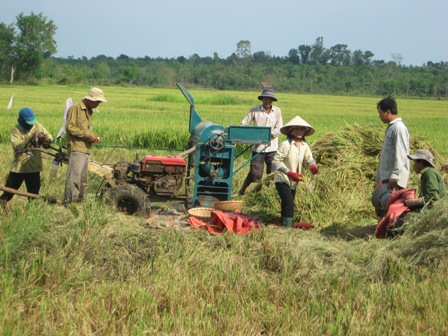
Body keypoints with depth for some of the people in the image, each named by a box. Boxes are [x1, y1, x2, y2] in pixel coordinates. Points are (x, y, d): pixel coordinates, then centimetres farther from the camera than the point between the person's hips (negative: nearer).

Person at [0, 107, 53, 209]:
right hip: (18, 166, -3)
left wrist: (45, 138, -21)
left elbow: (50, 138, 1)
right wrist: (29, 137, -28)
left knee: (34, 193, 9)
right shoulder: (15, 130, -8)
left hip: (34, 166, 3)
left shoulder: (38, 126, 3)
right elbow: (16, 146, -21)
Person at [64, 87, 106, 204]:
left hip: (86, 150, 9)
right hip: (76, 149, -9)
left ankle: (79, 201, 14)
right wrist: (87, 135, -14)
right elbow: (70, 128, -13)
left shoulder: (89, 111, 23)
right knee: (74, 177, -14)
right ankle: (70, 202, -15)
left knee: (83, 180, 9)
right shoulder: (75, 109, -5)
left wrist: (93, 136, 7)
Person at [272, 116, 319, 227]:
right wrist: (290, 173, -26)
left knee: (288, 205, 15)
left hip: (293, 181, 7)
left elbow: (309, 159, 11)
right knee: (289, 204, -18)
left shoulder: (304, 146, 2)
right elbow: (276, 161, -20)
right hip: (282, 179, -7)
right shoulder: (286, 145, -19)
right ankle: (286, 226, -16)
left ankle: (284, 225, 26)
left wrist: (313, 166, -14)